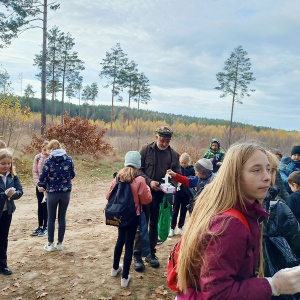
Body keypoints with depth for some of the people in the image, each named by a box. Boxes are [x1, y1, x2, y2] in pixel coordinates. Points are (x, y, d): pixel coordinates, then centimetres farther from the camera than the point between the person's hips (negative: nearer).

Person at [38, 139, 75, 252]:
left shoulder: (48, 161, -10)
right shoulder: (69, 159, -2)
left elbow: (43, 177, -6)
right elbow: (72, 175, 8)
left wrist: (41, 186, 14)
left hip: (52, 193, -2)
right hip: (66, 192, 2)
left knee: (51, 218, 11)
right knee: (62, 217, 12)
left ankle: (50, 244, 18)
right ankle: (59, 243, 19)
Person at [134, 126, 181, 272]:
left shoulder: (174, 154, 2)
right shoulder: (146, 149, -5)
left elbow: (177, 174, 5)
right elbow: (138, 169, -7)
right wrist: (149, 181, -20)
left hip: (162, 195, 3)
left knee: (155, 225, 14)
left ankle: (151, 254, 28)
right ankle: (138, 256, 15)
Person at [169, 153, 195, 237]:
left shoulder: (191, 169, -4)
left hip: (187, 193, 1)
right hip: (178, 192, -1)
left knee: (183, 211, 12)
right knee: (175, 210, 5)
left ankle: (180, 227, 27)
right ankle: (172, 228, 14)